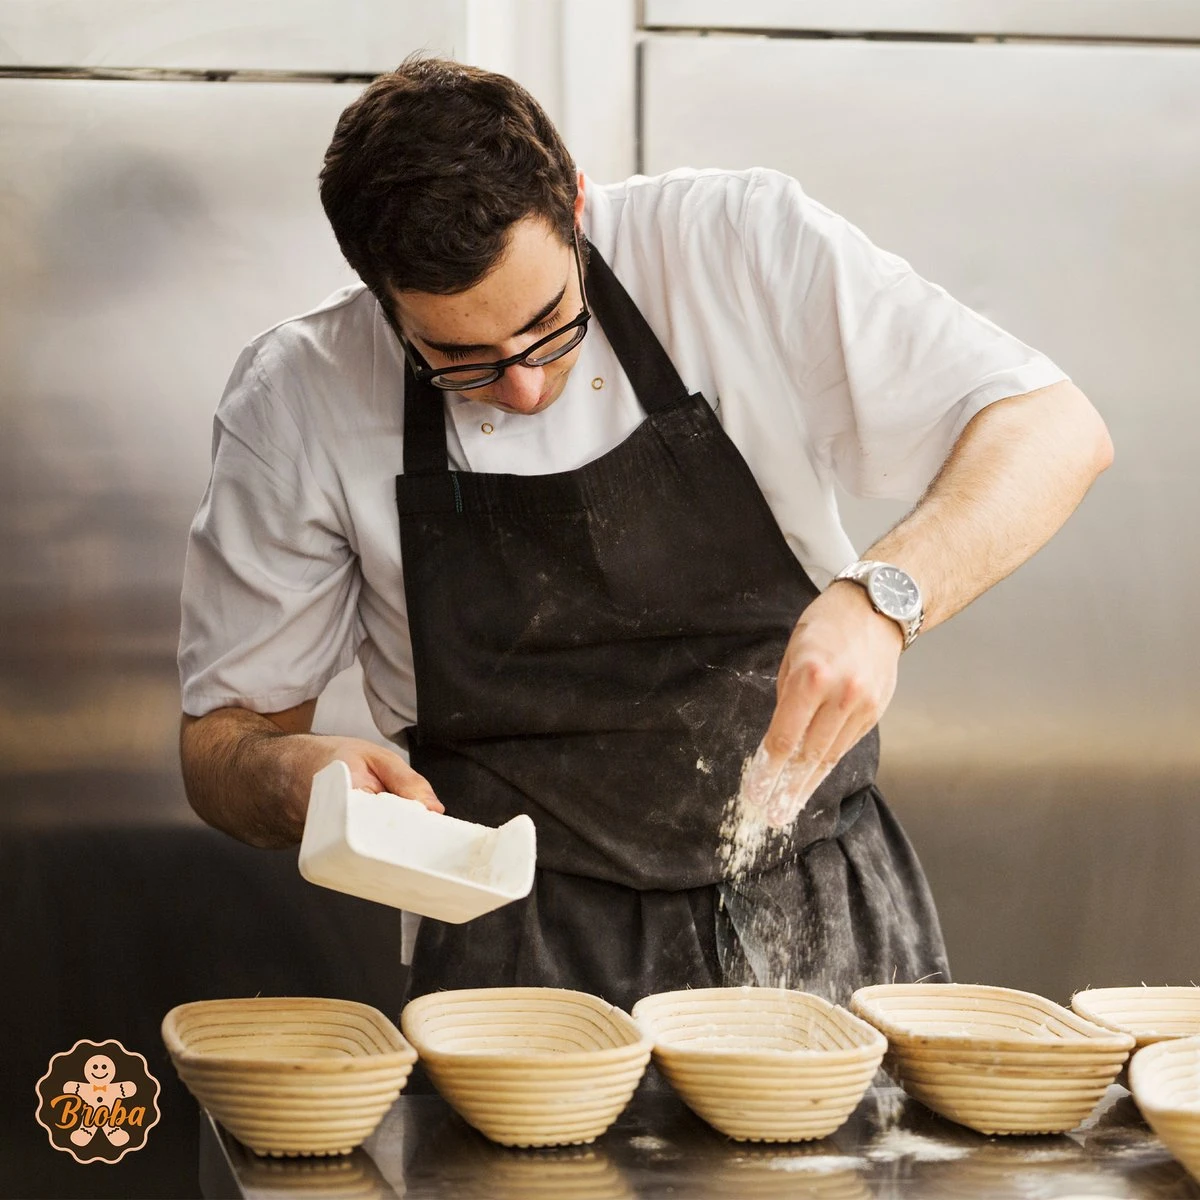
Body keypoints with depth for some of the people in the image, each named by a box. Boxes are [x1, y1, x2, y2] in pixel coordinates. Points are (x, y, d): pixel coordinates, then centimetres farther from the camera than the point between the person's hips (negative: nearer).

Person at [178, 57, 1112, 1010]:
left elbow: (1055, 431, -10)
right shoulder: (298, 403, -6)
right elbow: (222, 741, 3)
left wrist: (882, 598, -27)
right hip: (536, 962, -1)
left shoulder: (739, 245, -9)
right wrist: (298, 777, -21)